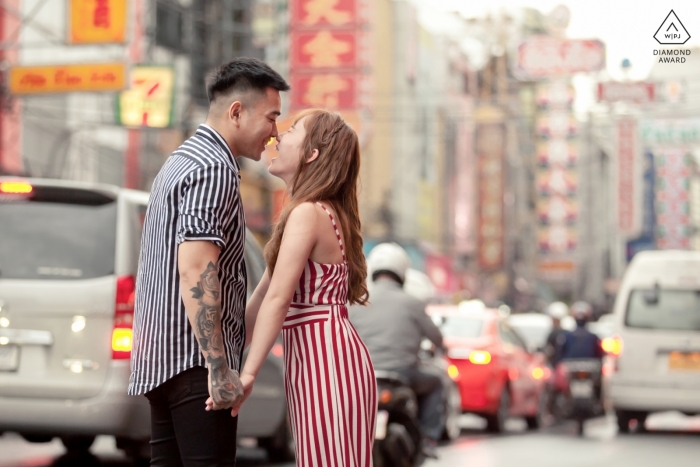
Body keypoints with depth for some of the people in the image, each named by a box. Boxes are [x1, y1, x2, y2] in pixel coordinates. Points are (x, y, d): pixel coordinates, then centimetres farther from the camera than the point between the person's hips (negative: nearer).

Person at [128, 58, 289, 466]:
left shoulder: (183, 161, 20)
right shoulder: (215, 170, -12)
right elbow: (195, 270, -23)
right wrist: (219, 367, -25)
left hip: (160, 356, 10)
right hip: (194, 358, -10)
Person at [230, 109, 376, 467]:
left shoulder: (307, 213, -14)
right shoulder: (324, 212, 17)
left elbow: (278, 300, -21)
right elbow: (264, 292, 18)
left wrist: (247, 373, -24)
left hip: (325, 360, -10)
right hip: (314, 359, 10)